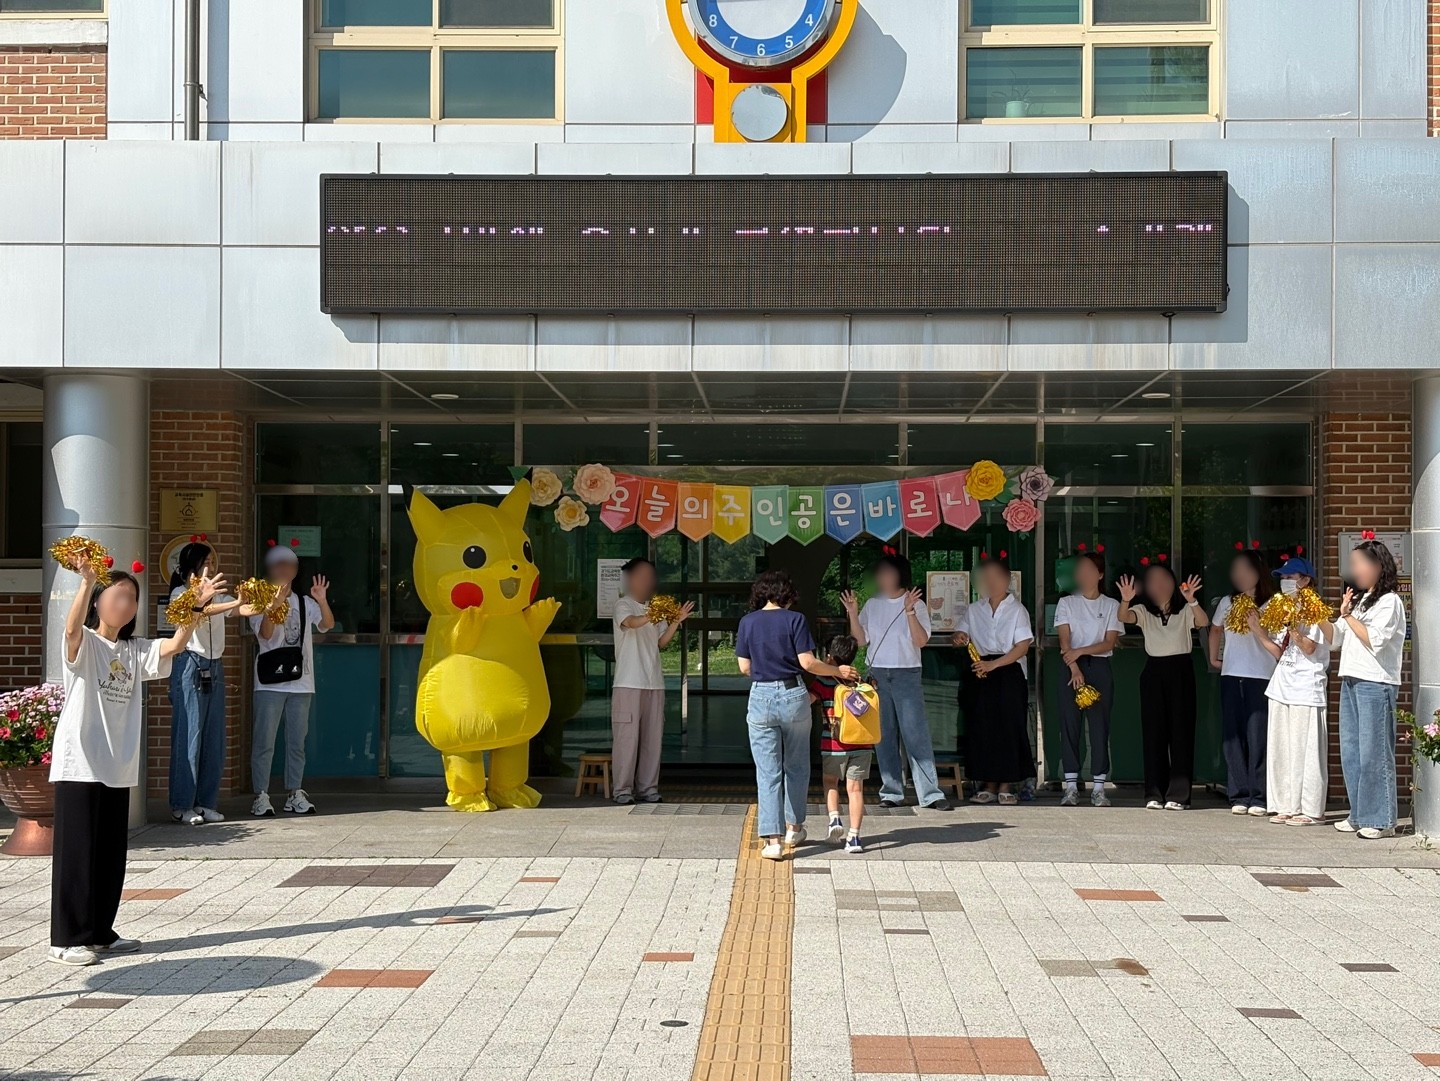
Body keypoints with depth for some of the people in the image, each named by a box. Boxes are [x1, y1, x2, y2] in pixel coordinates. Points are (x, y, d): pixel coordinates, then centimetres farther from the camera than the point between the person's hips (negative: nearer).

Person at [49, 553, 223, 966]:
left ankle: (100, 932, 22)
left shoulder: (135, 651, 13)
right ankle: (66, 939, 2)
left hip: (118, 768, 7)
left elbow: (174, 645, -2)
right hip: (79, 764, -7)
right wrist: (87, 581, -41)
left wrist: (196, 606, -15)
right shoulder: (84, 644, -5)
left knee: (111, 854, 12)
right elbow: (72, 628, -28)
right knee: (76, 851, -4)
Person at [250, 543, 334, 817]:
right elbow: (265, 634, -16)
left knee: (297, 741, 9)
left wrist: (322, 601, -24)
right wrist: (274, 605, -31)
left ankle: (294, 794, 16)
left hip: (301, 683, 4)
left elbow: (328, 624, -5)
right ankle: (261, 796, 0)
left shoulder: (305, 604, 11)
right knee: (264, 741, -4)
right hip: (270, 683, -4)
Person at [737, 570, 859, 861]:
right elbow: (807, 662, -9)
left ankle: (772, 839, -6)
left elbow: (744, 667, 4)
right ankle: (794, 827, 31)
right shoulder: (794, 619, -4)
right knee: (796, 766, 18)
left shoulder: (748, 622, 3)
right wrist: (837, 671, 5)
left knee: (768, 772, 1)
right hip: (793, 695, -1)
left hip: (761, 697, 1)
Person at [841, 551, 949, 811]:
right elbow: (861, 640, 8)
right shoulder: (872, 605, 10)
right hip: (877, 674, 4)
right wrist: (852, 614, -4)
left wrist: (910, 612, -22)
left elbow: (921, 641, -10)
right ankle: (891, 791, 12)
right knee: (884, 735, 5)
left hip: (906, 675, -4)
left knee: (916, 734, -7)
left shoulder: (915, 604, -1)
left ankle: (930, 793, -7)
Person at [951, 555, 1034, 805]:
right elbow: (964, 635, 20)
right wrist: (960, 639, -5)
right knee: (981, 729, 1)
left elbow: (1023, 647, -8)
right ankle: (988, 786, 9)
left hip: (1009, 674, -4)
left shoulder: (1017, 609, -1)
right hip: (980, 673, 4)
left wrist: (993, 664, -18)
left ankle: (1005, 787, 4)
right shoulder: (974, 610, 12)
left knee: (1008, 728, -4)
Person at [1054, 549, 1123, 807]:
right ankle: (1071, 787, 1)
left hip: (1099, 667, 0)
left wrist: (1080, 651, -15)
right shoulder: (1066, 603, 7)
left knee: (1100, 726, -2)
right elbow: (1065, 640, -3)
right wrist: (1075, 668, -16)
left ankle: (1098, 788, 1)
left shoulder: (1111, 605, 8)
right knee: (1070, 725, -2)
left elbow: (1109, 643, -2)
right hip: (1071, 667, 0)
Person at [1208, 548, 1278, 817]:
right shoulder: (1227, 603, 12)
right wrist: (1213, 658, 23)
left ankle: (1258, 797, 1)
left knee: (1258, 738, -4)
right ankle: (1239, 796, 8)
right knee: (1232, 737, 4)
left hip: (1261, 677, -5)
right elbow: (1215, 630, 28)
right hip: (1231, 676, 5)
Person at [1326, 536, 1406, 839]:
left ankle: (1380, 820, -4)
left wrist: (1349, 616, -9)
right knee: (1350, 753, 8)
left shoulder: (1389, 601, -5)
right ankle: (1359, 815, 15)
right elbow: (1335, 638, 19)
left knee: (1373, 753, -8)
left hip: (1375, 685, -8)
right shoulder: (1360, 600, 20)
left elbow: (1374, 640, -16)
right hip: (1351, 681, 8)